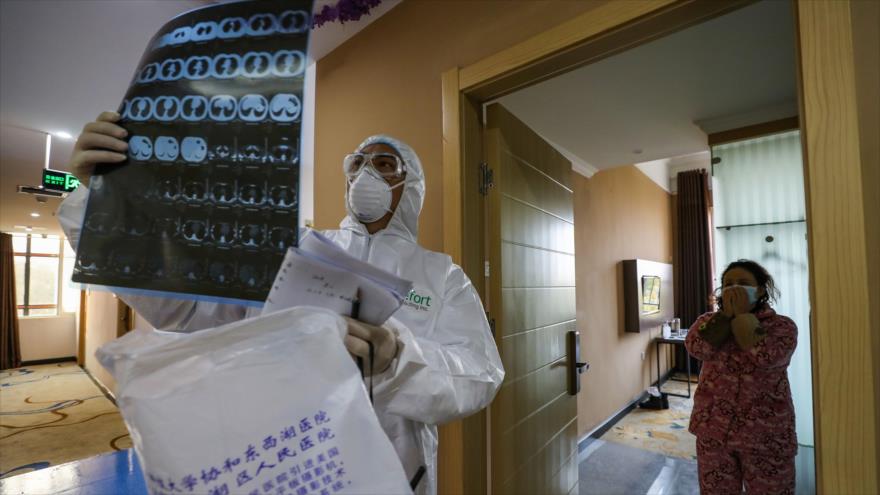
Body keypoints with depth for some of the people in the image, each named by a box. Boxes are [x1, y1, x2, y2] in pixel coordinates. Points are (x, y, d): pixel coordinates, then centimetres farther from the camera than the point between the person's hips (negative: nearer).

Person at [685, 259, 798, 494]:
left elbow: (762, 357, -23)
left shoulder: (782, 325, -2)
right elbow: (698, 348, -18)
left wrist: (742, 313, -15)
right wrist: (727, 313, -15)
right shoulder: (708, 321, 4)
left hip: (767, 434, -2)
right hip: (713, 429, 2)